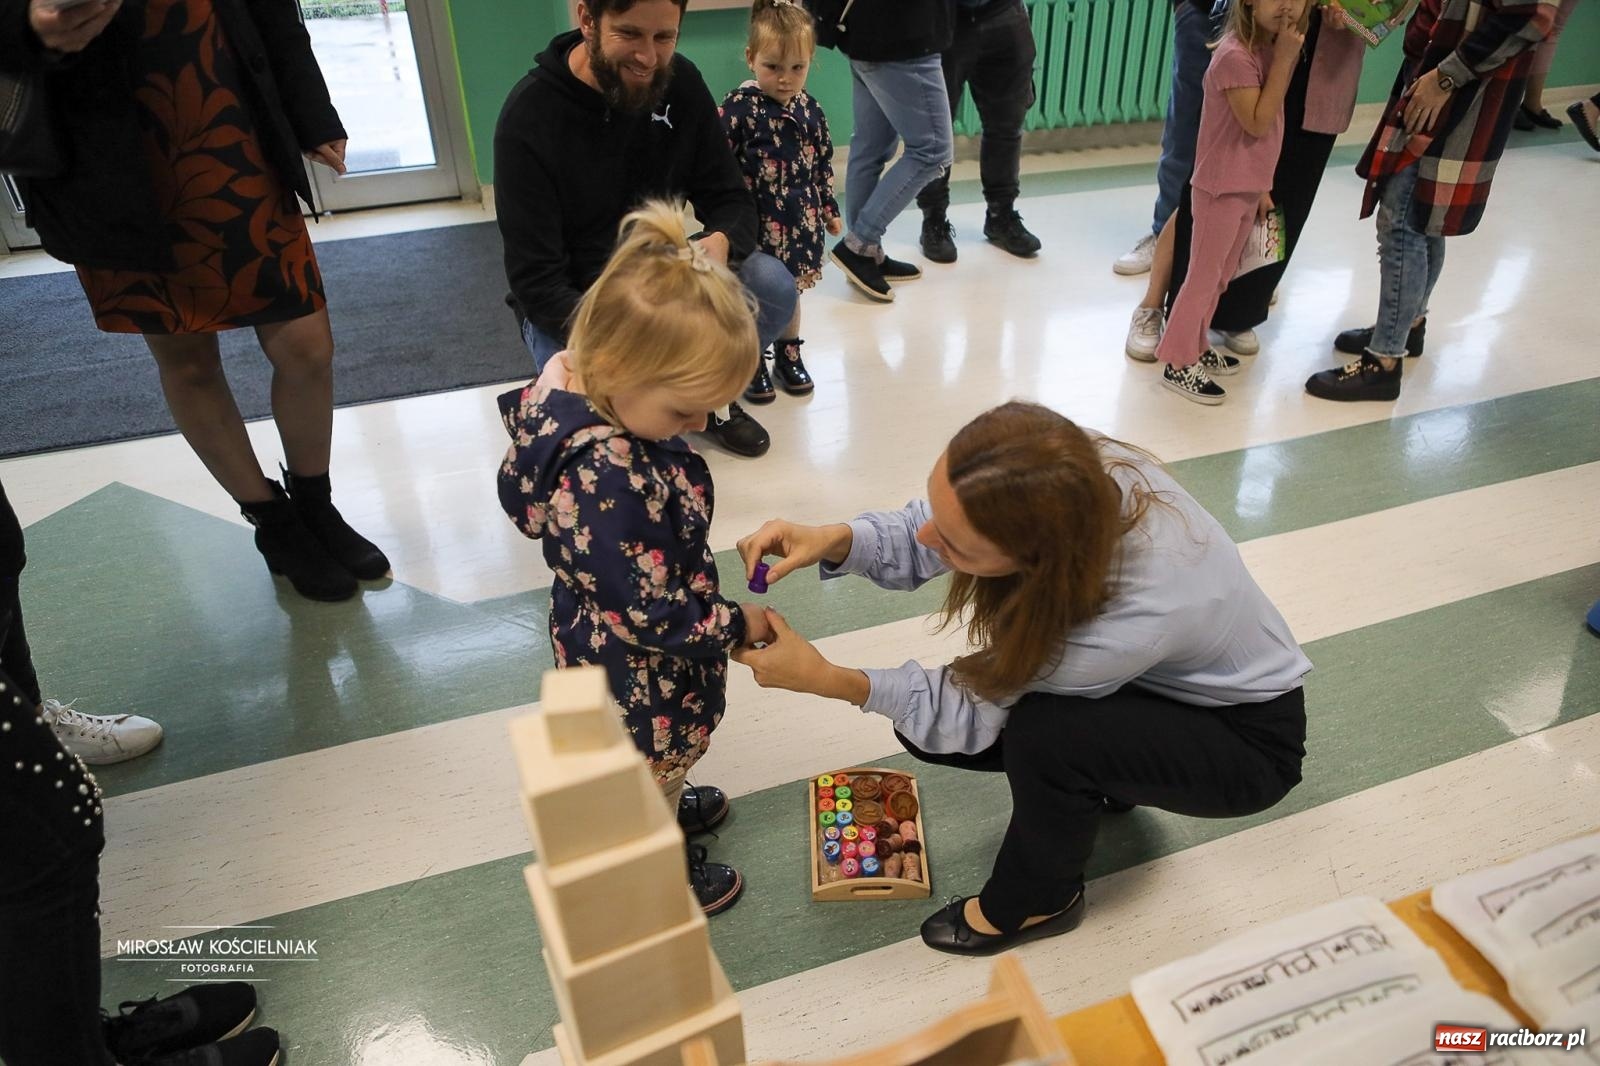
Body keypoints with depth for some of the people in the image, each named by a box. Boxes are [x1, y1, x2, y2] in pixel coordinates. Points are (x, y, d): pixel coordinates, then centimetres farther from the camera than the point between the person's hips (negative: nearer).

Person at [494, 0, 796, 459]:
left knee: (773, 288, -20)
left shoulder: (680, 82, -8)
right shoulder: (531, 114, -22)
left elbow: (730, 200, -5)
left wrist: (721, 241, -31)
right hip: (571, 304, -4)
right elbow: (536, 282, -24)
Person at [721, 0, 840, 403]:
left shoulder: (809, 108, 3)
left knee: (791, 292, 18)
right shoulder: (738, 107, -14)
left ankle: (789, 355, 34)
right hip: (755, 220, -5)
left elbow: (824, 163, 12)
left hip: (799, 219, 5)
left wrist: (829, 210, 16)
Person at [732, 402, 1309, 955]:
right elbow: (917, 534, -14)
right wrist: (833, 540, -33)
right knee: (926, 727, -7)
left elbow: (979, 705, -28)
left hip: (1249, 738, -5)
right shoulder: (1061, 474, -29)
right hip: (1153, 685, 6)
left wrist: (826, 679, -28)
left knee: (1043, 731, -34)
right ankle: (1098, 779, 16)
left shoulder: (1138, 614, -42)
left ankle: (1034, 903, -3)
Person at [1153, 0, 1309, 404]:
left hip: (1248, 186, 9)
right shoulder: (1236, 55, -20)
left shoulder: (1272, 49, 8)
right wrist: (1285, 60, -22)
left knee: (1221, 275, 17)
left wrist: (1262, 187, 16)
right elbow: (1257, 124, -22)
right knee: (1204, 275, -1)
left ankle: (1195, 347, 31)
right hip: (1222, 187, -9)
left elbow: (1270, 127, 14)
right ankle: (1178, 363, 9)